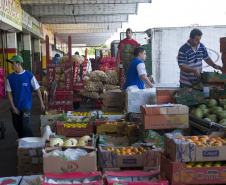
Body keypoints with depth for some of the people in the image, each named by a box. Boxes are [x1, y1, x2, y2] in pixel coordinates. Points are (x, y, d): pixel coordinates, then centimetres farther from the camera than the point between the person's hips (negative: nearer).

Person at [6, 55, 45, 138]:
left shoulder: (29, 75, -6)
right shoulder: (10, 77, 1)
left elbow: (37, 89, 0)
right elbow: (9, 92, 3)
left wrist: (42, 103, -1)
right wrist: (13, 107, -4)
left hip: (26, 106, -4)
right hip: (15, 107, 4)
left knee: (26, 126, -14)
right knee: (17, 127, 11)